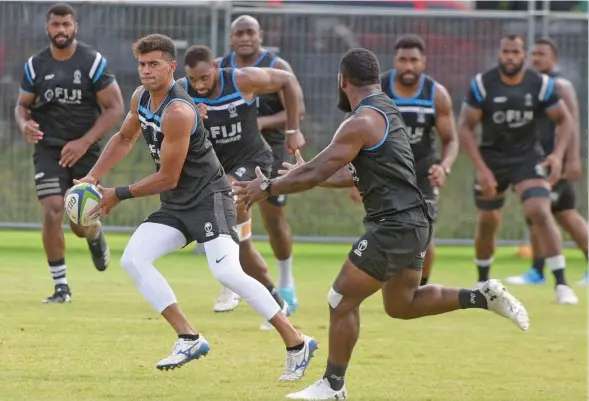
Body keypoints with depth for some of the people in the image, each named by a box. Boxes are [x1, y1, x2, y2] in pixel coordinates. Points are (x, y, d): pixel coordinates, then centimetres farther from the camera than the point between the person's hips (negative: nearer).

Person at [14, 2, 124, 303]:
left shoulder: (93, 63, -8)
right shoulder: (35, 65, 0)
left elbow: (115, 108, -7)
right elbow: (22, 104, 12)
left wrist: (84, 143, -17)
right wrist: (24, 124, -14)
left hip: (84, 150, -1)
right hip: (48, 149, 1)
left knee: (82, 225, 1)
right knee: (52, 212, -15)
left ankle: (95, 236, 42)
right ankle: (61, 287, -4)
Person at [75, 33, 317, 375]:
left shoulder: (177, 112, -23)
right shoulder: (141, 98, 6)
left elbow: (167, 178, -18)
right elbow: (124, 139, 26)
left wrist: (119, 195, -8)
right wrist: (93, 178, 15)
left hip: (208, 197, -9)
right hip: (175, 206, 9)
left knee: (227, 271, -25)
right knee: (133, 259, -8)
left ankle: (297, 343, -16)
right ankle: (190, 339, -5)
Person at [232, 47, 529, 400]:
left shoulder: (363, 122, -15)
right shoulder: (387, 110, 15)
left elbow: (317, 172, -17)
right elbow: (354, 175, 24)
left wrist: (268, 188, -6)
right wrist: (304, 174, 28)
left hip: (393, 226, -10)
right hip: (414, 223, 10)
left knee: (342, 301, -1)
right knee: (401, 305, 22)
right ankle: (483, 296, 14)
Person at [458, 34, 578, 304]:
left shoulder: (540, 84, -11)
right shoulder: (482, 85, -14)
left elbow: (564, 120, 1)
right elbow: (464, 126, -10)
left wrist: (558, 154, -15)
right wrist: (481, 169, -17)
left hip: (527, 158, -1)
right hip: (491, 158, 1)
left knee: (540, 213, -20)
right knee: (487, 222, 11)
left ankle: (561, 284, -20)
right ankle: (482, 281, 36)